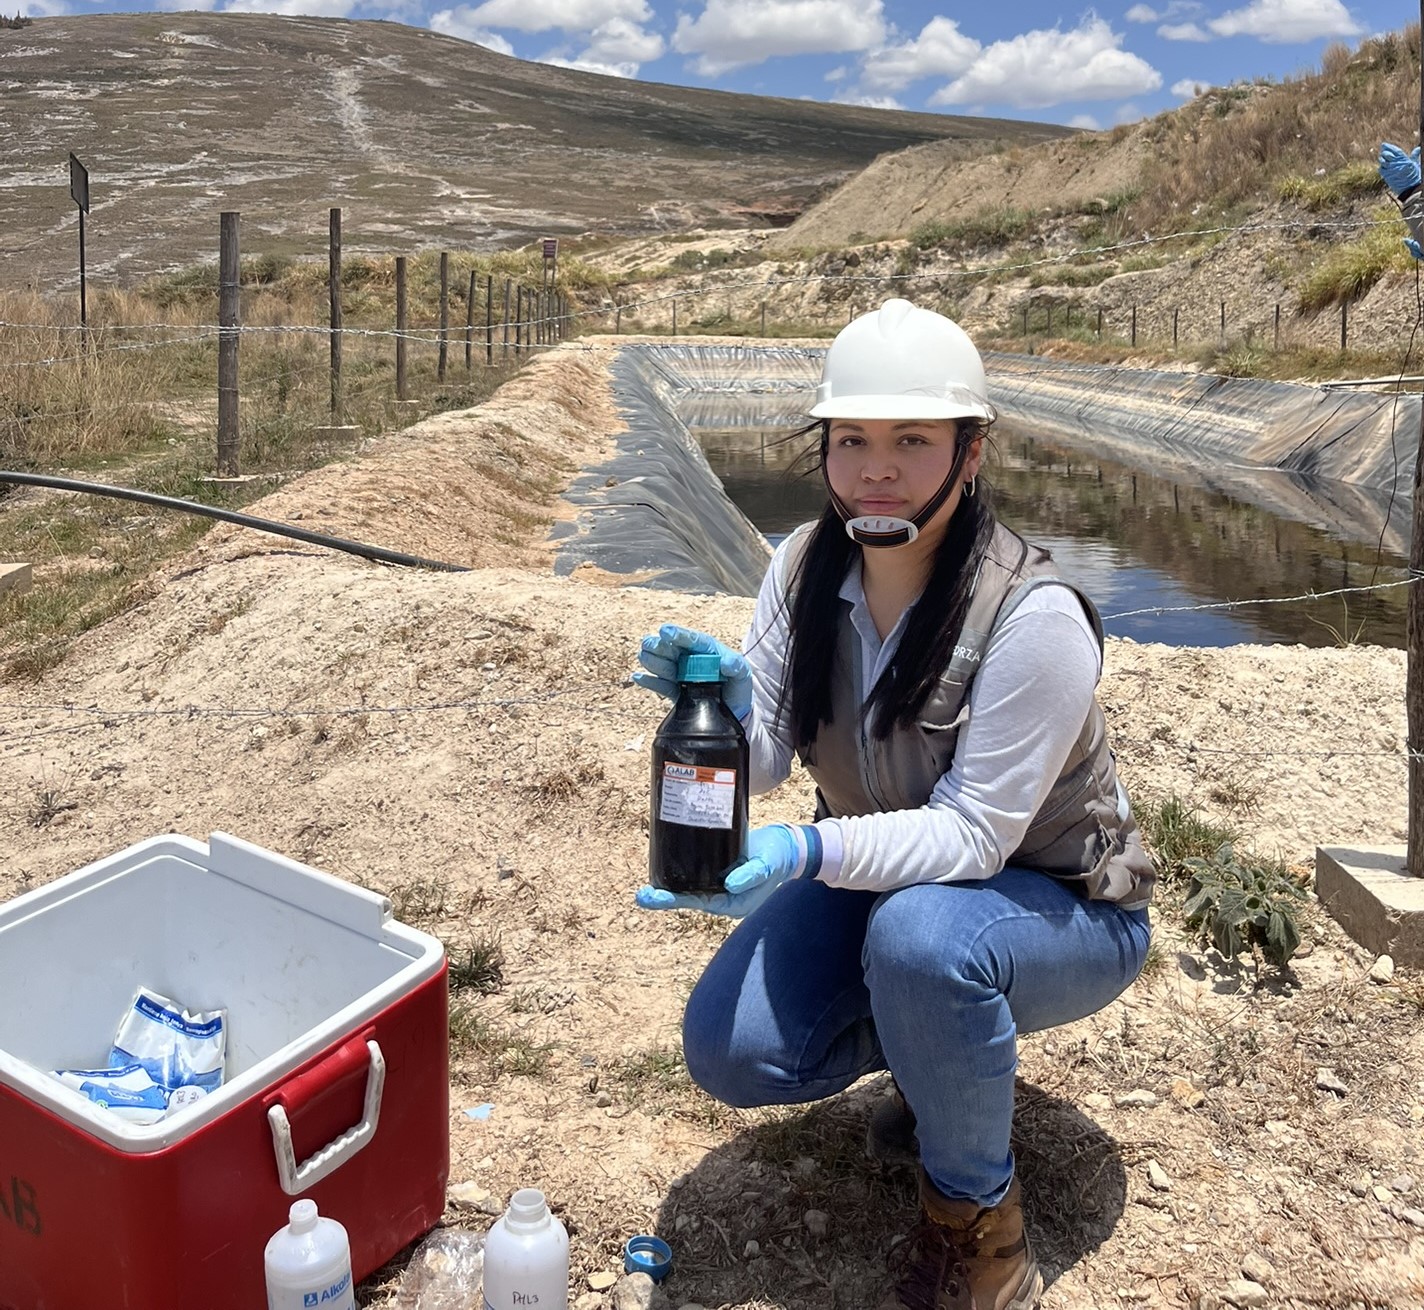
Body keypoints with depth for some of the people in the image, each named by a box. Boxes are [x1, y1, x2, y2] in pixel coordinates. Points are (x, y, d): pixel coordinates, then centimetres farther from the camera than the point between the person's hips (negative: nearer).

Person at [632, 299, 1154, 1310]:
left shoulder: (1034, 617, -29)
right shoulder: (806, 566, -12)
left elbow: (975, 835, -28)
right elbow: (764, 762, -11)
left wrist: (808, 853, -42)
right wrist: (727, 702, -33)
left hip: (1059, 906, -5)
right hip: (886, 877, 5)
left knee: (920, 935, -37)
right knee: (729, 1049, -12)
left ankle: (976, 1212, -7)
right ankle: (941, 1052, 18)